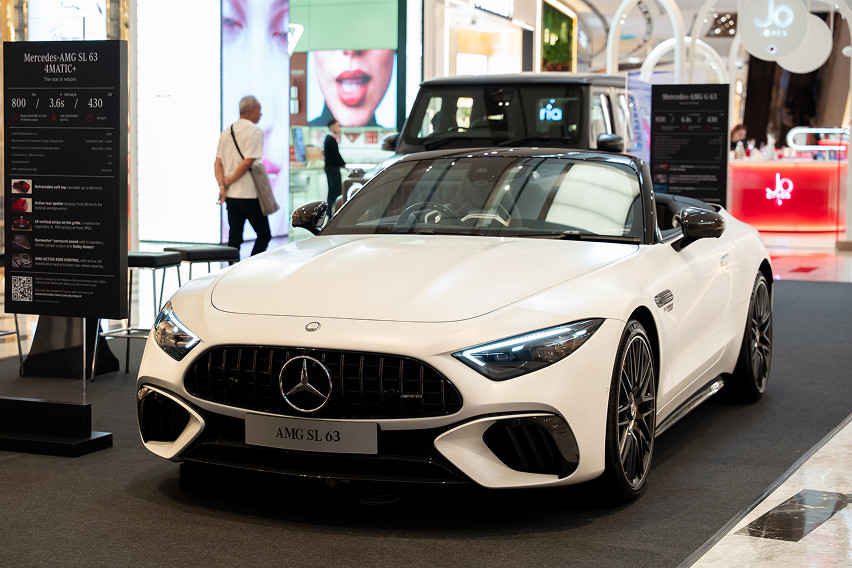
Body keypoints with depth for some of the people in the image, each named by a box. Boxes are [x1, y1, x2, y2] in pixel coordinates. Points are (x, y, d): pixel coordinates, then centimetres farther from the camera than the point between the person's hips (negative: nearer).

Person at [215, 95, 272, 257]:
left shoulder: (226, 132, 14)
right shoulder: (255, 131, -8)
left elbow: (218, 163, 9)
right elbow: (248, 161, -16)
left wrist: (222, 186, 0)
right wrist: (230, 181, -5)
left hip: (230, 194, 7)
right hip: (249, 193, -7)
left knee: (235, 237, 9)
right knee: (264, 234, 1)